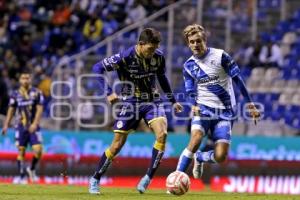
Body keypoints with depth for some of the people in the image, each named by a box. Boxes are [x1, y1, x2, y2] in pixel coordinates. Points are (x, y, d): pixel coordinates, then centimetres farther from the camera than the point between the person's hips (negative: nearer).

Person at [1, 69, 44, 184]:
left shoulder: (36, 93, -2)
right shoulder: (15, 94, 4)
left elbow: (39, 110, -7)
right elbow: (11, 110, 10)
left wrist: (35, 124, -18)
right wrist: (6, 125, 4)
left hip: (33, 127, -1)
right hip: (21, 127, 1)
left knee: (38, 150, -13)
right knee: (21, 151, 0)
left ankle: (32, 169, 13)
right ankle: (22, 177, 7)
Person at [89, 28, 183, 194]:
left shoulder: (158, 57, -6)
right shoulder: (125, 57, -19)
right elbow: (98, 68, -14)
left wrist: (173, 101, 19)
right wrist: (109, 93, -20)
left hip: (152, 101, 3)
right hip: (131, 103, -3)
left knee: (162, 134, -23)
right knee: (117, 145, -3)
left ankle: (149, 177, -13)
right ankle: (95, 180, 14)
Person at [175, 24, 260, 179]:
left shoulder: (220, 56, -6)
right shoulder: (189, 66, 3)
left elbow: (237, 79, -3)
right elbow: (190, 91, 5)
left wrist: (250, 104, -5)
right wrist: (194, 105, -18)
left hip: (225, 112, -1)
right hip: (203, 108, 1)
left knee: (220, 156, -9)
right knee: (195, 140, -28)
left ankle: (198, 158, 26)